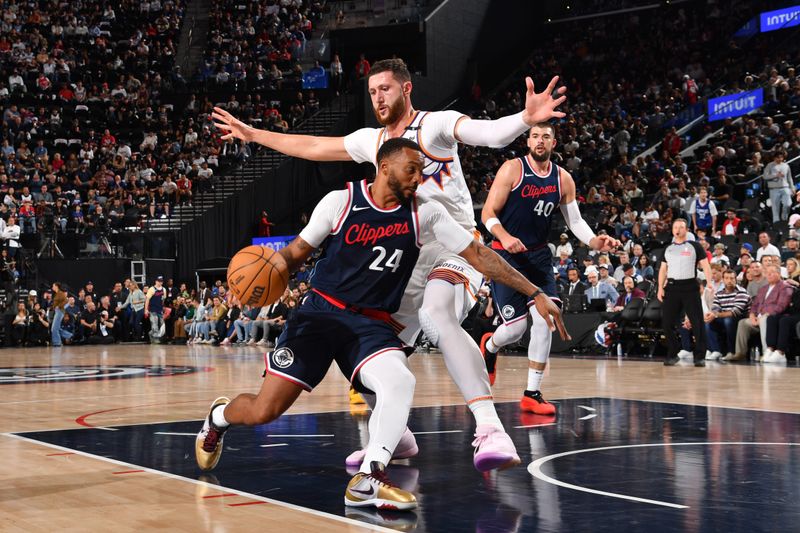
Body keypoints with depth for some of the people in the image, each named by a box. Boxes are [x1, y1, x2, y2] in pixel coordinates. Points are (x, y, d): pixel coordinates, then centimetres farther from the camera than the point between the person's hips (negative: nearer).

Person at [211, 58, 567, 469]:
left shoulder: (435, 124, -6)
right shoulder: (372, 140, 15)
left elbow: (489, 133, -24)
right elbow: (312, 147, 26)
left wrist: (525, 120, -45)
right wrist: (251, 134, 29)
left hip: (453, 246, -8)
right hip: (407, 257, 8)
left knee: (436, 318, -34)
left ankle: (490, 427, -37)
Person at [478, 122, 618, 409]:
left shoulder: (563, 179, 2)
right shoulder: (512, 169, -11)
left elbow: (575, 221, 9)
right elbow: (488, 213, -11)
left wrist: (595, 242, -11)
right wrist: (505, 237, -31)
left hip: (539, 255, 4)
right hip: (506, 255, -4)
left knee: (545, 318, -11)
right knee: (516, 327, -8)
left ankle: (532, 393, 0)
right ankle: (489, 345, 31)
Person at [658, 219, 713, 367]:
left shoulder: (694, 246, 3)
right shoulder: (668, 249, 15)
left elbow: (705, 266, -1)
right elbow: (663, 269, 16)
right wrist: (660, 288, 5)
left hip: (690, 286, -3)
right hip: (672, 287, 3)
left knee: (698, 322, -5)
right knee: (667, 322, 1)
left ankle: (700, 356, 2)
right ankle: (673, 354, 13)